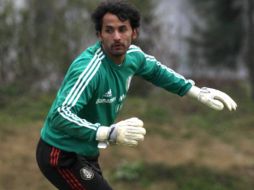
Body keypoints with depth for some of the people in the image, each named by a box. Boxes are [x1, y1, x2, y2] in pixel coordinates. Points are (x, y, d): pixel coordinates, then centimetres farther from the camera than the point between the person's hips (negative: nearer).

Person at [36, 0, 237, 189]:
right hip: (62, 156, -9)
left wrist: (198, 92, 13)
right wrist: (109, 133, -53)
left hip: (87, 154, 9)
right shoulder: (89, 68, -31)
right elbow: (60, 115, -42)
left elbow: (155, 71, 18)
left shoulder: (132, 55, -6)